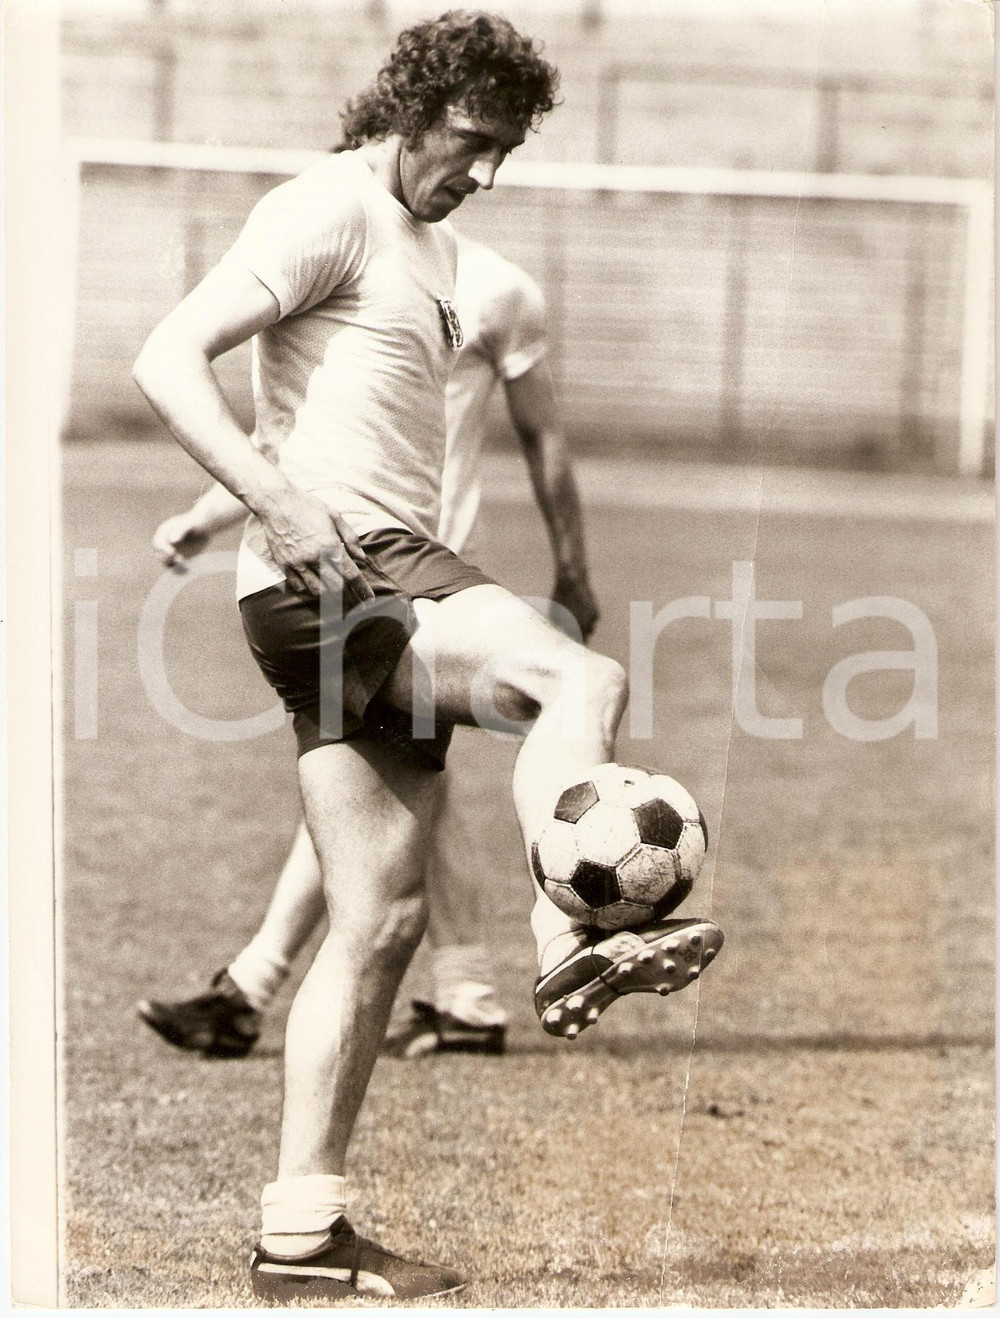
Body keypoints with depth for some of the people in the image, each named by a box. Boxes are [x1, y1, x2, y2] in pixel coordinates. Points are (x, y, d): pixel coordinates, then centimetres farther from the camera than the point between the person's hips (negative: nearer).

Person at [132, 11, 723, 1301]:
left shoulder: (430, 245, 22)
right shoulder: (328, 211, -6)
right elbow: (169, 359, -16)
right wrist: (279, 504, -28)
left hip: (383, 583, 9)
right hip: (321, 583, -9)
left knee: (381, 916, 4)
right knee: (580, 681, -26)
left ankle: (301, 1231, 4)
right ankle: (570, 948, -29)